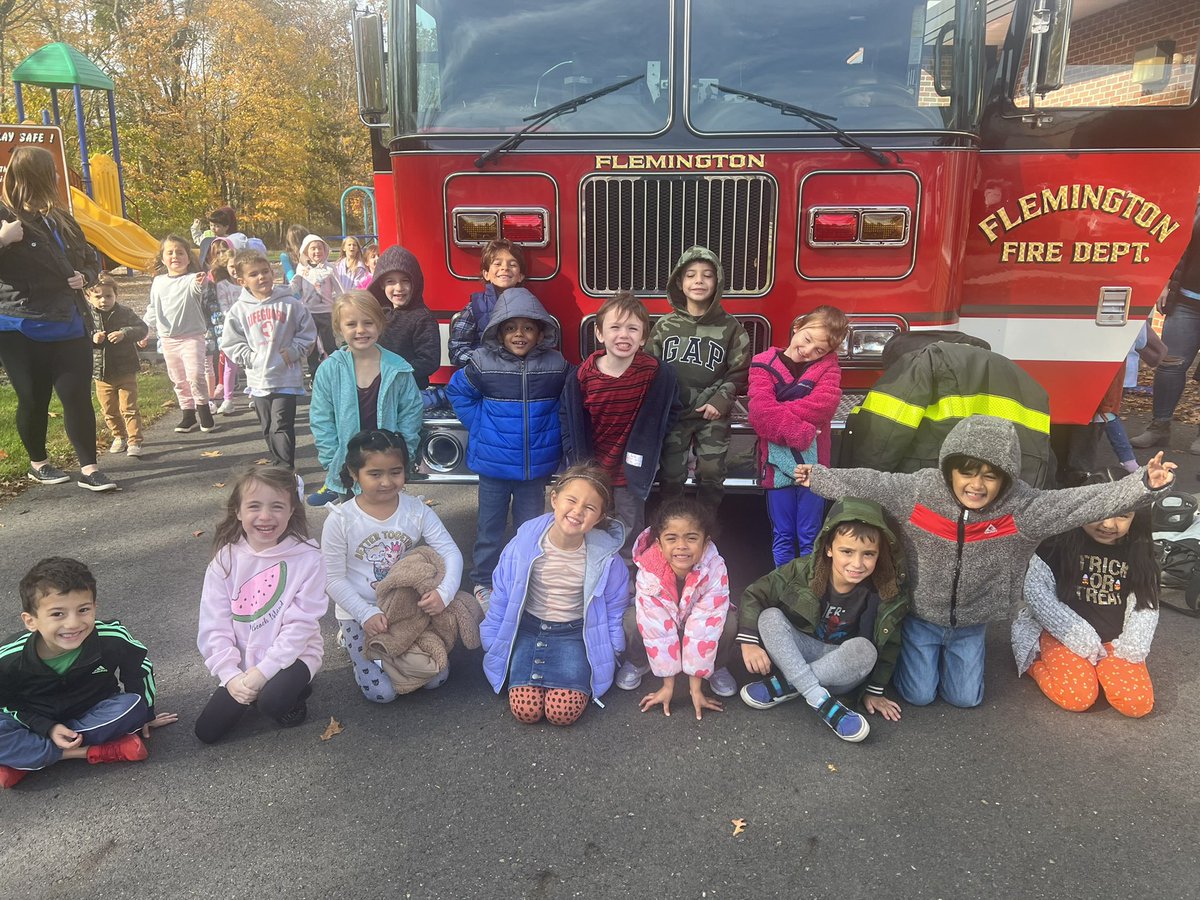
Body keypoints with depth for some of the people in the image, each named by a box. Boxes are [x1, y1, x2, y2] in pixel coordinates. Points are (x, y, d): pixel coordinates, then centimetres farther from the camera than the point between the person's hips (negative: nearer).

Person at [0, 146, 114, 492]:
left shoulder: (61, 218, 13)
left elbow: (88, 260, 23)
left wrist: (84, 277, 3)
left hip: (69, 325, 4)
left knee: (78, 396, -2)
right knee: (33, 400, 6)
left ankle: (88, 469, 2)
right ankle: (38, 464, 25)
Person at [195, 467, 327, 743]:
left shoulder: (307, 558, -15)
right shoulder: (225, 559, -6)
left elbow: (300, 625, -16)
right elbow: (214, 626, -4)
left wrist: (262, 672, -20)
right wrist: (231, 675, -14)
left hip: (293, 656, -4)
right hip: (242, 664, 4)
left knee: (272, 702, -31)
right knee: (207, 731, -3)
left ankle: (293, 691, 4)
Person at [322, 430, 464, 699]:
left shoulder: (417, 511, -11)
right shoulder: (340, 520, -17)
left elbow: (451, 553, -13)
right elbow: (334, 579, -11)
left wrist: (444, 592, -31)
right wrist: (367, 615, -21)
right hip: (360, 612, -2)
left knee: (437, 678, -3)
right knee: (382, 692, -10)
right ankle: (353, 640, 19)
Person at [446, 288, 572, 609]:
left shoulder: (556, 366, -7)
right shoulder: (483, 364, -9)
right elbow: (458, 392, 6)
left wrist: (549, 433, 2)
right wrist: (479, 426, 0)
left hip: (537, 465, 1)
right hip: (493, 462, -1)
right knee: (489, 527, 13)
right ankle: (483, 582, 29)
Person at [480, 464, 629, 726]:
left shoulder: (605, 556, -15)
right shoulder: (525, 542, -14)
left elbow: (614, 606, 4)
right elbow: (502, 595, 0)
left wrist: (610, 650, 6)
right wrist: (491, 643, 6)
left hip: (575, 634, 0)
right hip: (527, 629, 1)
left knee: (563, 711, -19)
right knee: (526, 709, -17)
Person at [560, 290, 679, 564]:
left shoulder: (657, 374, -15)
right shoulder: (583, 375, -12)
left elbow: (669, 412, 1)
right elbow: (567, 416, 3)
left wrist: (647, 448, -4)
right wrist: (576, 459, -2)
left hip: (630, 475, -1)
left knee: (629, 540, 14)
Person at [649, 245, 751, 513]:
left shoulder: (730, 326, -1)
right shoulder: (665, 325, 2)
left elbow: (739, 370, 1)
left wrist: (721, 401, -10)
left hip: (712, 415, 0)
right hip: (673, 413, 1)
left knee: (711, 475, 5)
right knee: (671, 476, 6)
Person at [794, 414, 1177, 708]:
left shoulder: (1020, 507, -23)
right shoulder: (920, 490, -24)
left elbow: (1080, 502, -30)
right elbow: (870, 484, -14)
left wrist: (1142, 484, -41)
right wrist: (818, 477, -11)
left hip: (971, 623, 2)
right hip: (920, 616, -1)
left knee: (965, 698, 10)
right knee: (919, 695, 3)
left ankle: (951, 652, 40)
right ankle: (908, 649, 33)